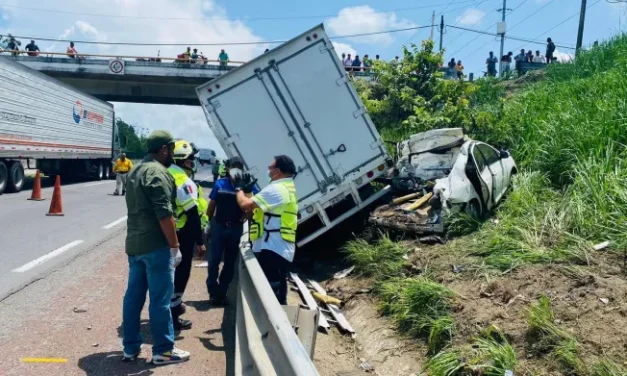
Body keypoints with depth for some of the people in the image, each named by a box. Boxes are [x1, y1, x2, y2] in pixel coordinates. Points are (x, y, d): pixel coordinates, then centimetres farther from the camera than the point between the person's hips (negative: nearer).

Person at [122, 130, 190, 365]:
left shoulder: (135, 171, 17)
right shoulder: (158, 172, -15)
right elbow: (164, 214, -21)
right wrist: (175, 246, -17)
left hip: (134, 244, 10)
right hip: (156, 246, -9)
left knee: (133, 296, 13)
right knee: (160, 299, -1)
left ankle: (130, 348, 21)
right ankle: (163, 350, 8)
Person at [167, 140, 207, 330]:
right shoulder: (184, 182, -20)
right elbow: (192, 215, -22)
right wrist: (200, 241, -17)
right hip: (181, 234, -9)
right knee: (181, 273, 1)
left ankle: (173, 304, 37)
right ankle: (171, 315, 7)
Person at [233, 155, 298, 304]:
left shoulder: (275, 189, -14)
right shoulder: (288, 189, 19)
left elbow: (246, 205, -19)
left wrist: (240, 188, -1)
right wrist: (248, 191, 16)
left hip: (271, 249, -11)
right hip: (282, 249, 11)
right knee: (277, 295, 16)